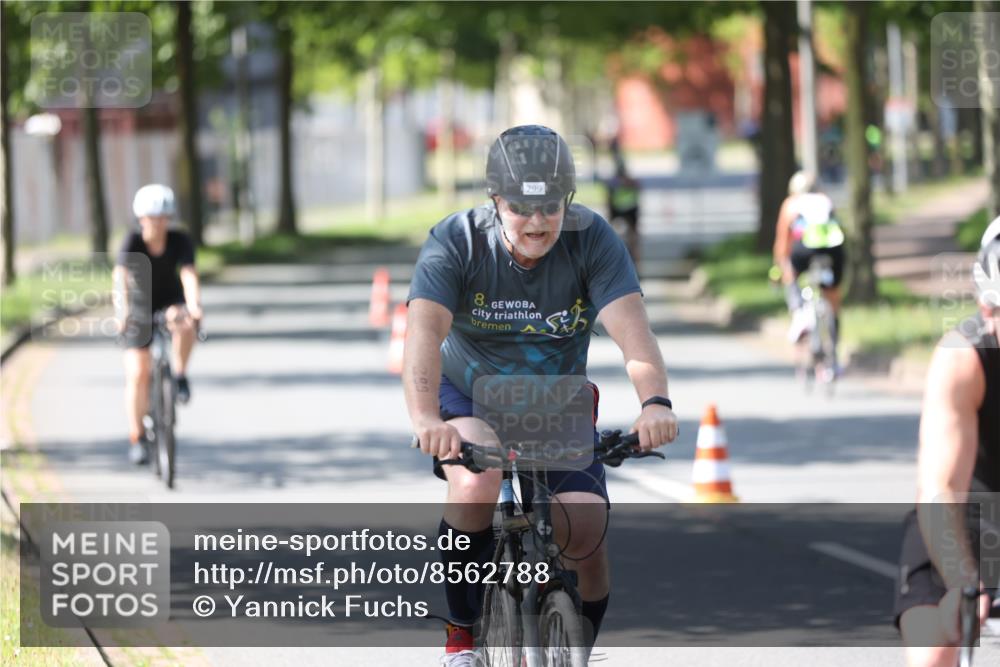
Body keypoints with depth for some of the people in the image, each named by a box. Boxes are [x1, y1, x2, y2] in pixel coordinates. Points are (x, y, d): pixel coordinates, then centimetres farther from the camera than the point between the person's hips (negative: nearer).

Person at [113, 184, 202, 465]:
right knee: (137, 374, -11)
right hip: (140, 308, -1)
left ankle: (180, 375, -11)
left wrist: (194, 305, -52)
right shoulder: (133, 241, -22)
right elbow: (120, 276, -36)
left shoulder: (180, 241, -19)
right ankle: (137, 439, -1)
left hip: (171, 301, 1)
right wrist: (123, 310, -53)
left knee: (184, 324, -36)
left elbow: (189, 275, -33)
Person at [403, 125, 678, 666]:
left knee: (585, 534, -17)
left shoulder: (593, 241, -18)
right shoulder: (456, 242, -22)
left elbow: (632, 329, -31)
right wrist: (425, 419, -55)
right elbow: (424, 331, -37)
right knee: (475, 487, -33)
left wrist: (654, 403, -51)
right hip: (471, 401, -1)